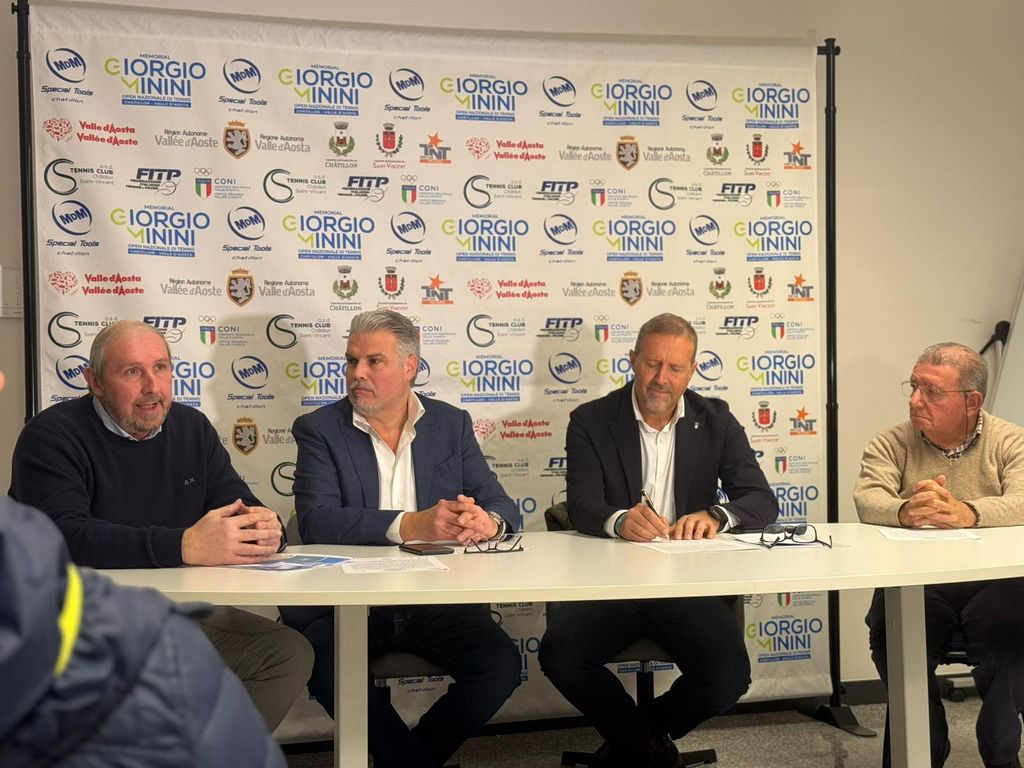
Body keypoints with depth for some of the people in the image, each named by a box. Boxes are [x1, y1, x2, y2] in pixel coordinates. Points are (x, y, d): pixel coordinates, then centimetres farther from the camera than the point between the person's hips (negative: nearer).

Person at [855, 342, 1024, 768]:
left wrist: (965, 513, -35)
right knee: (891, 632, -27)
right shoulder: (890, 444, 8)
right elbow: (868, 500, -11)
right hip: (914, 582, 1)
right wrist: (906, 512, -35)